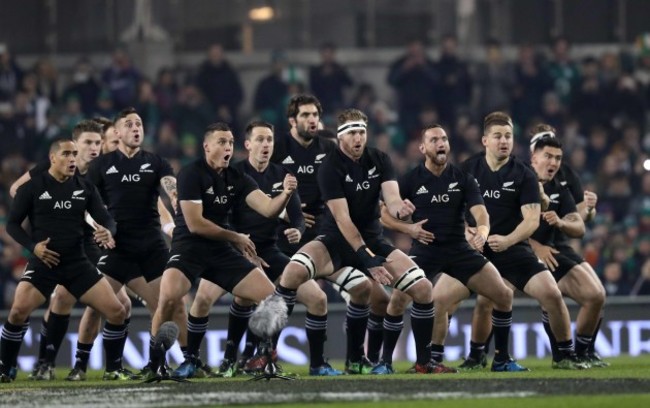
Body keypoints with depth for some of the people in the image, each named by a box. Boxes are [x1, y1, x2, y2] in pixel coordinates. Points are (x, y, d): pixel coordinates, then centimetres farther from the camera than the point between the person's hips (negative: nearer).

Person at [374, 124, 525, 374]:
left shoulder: (462, 179, 1)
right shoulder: (411, 180, -2)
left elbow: (479, 210, -11)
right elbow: (385, 214, 2)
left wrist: (482, 231, -33)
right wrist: (408, 228, -16)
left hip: (459, 249, 2)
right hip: (424, 250, -2)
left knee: (504, 295, -5)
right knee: (399, 299, -21)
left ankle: (502, 360, 11)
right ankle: (385, 361, -5)